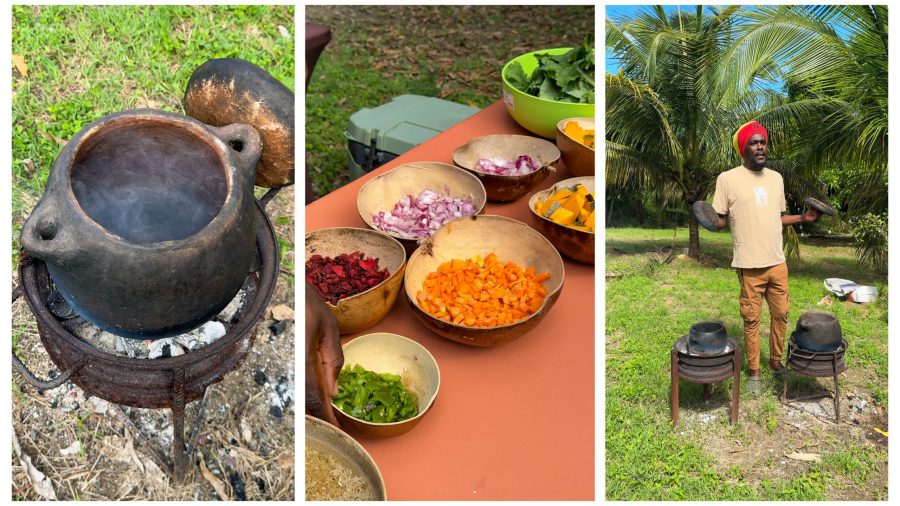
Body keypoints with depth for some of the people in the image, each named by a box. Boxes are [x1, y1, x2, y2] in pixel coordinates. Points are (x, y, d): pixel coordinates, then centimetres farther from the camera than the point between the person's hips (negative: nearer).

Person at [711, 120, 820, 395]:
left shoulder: (776, 178, 8)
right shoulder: (728, 179, -9)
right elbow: (719, 220, -6)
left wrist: (803, 217, 10)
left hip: (778, 262, 5)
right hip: (750, 265, -5)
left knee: (781, 315, 13)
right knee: (751, 319, 4)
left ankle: (776, 361, 31)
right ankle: (753, 371, 18)